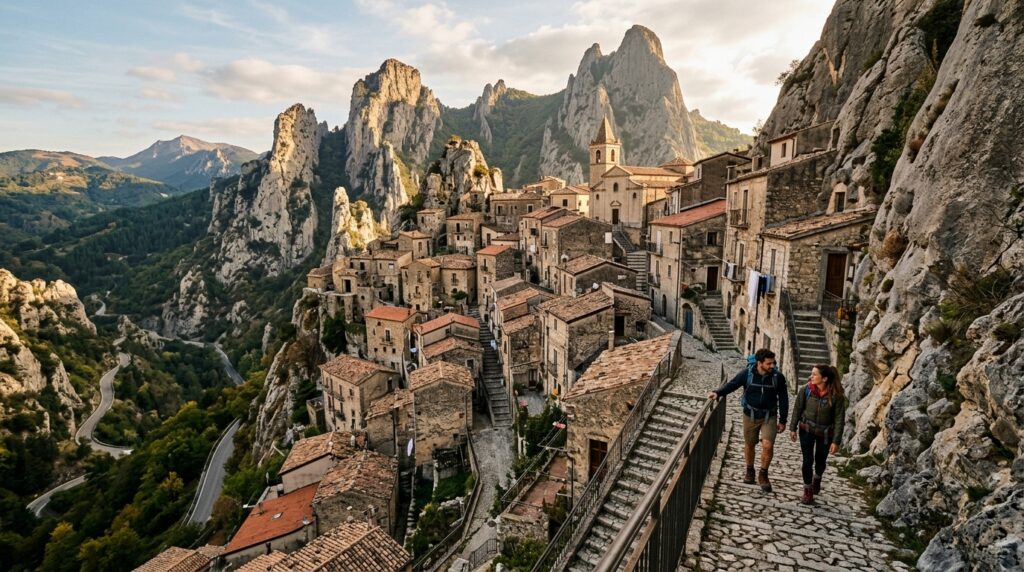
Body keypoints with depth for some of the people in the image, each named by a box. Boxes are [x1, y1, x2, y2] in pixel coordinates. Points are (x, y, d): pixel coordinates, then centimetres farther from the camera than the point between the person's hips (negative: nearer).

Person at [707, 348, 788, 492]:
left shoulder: (778, 377, -11)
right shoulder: (747, 374, -15)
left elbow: (783, 399, -1)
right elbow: (731, 384, -8)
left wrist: (782, 420, 2)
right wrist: (718, 393, -27)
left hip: (769, 416, 0)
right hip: (750, 415, 0)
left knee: (768, 446, -11)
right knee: (749, 444, 12)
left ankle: (763, 474, 12)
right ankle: (749, 471, 35)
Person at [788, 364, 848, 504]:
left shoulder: (836, 396, -21)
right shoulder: (805, 390, -17)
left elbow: (839, 419, -14)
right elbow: (797, 409, -4)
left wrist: (836, 441, -13)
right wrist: (793, 428, 0)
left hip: (825, 433, 0)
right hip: (806, 429, 0)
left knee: (820, 461, 15)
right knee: (807, 461, -3)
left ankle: (817, 479, 49)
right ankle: (808, 490, 17)